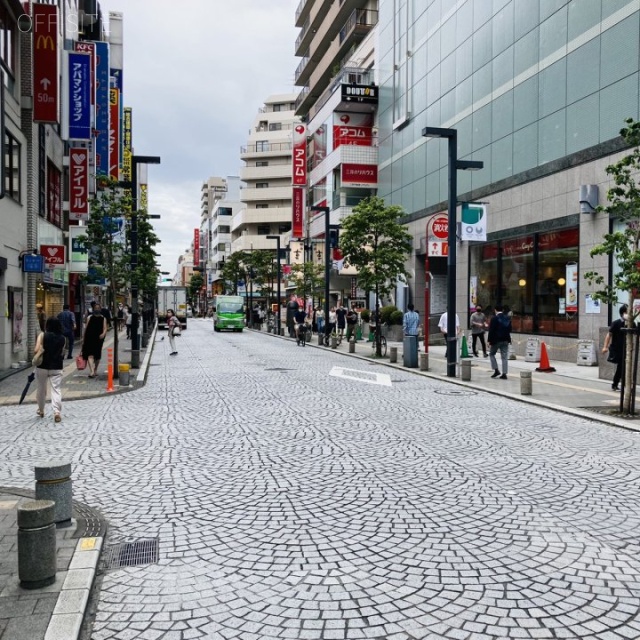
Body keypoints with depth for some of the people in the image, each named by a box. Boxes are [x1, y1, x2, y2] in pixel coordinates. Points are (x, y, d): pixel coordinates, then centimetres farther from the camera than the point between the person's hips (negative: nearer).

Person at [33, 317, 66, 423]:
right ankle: (57, 411, -17)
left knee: (41, 389, 16)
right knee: (56, 389, -1)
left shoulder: (43, 335, -6)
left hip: (42, 366, -1)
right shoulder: (62, 338, 2)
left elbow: (37, 350, -15)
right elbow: (62, 353, 4)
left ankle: (41, 410, 32)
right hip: (57, 367, 1)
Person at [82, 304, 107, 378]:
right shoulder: (89, 318, 7)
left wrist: (103, 334, -25)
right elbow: (86, 328, 11)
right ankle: (92, 371, -23)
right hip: (89, 339, -1)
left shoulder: (103, 319, 6)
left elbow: (105, 328, -3)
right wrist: (84, 339, 12)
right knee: (90, 355, -13)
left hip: (98, 339, 1)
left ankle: (95, 370, 29)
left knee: (97, 356, 11)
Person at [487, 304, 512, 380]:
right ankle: (504, 374, 2)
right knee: (504, 357, 5)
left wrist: (489, 341, -8)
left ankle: (496, 370, 4)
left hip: (496, 340, -5)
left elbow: (491, 331, -13)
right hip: (505, 340, 5)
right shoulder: (508, 318, 7)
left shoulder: (494, 318, -11)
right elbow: (509, 329, 14)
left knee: (491, 354, 13)